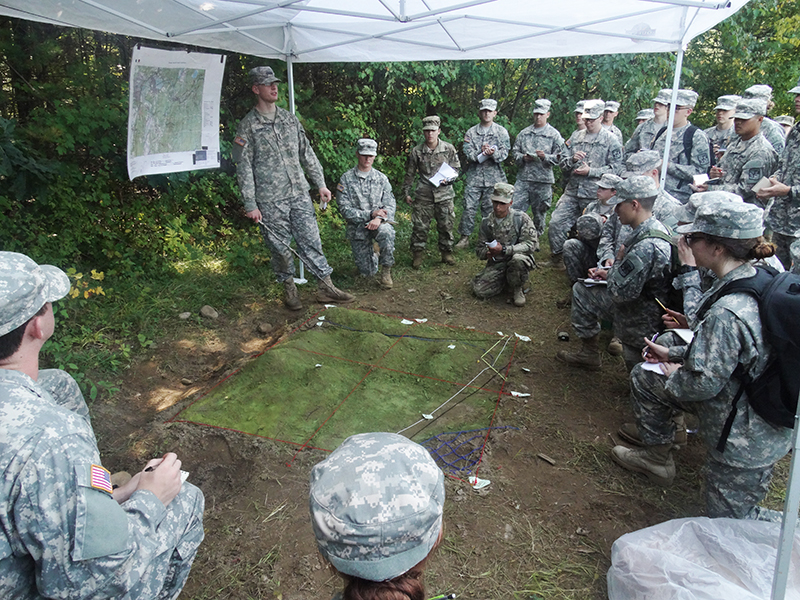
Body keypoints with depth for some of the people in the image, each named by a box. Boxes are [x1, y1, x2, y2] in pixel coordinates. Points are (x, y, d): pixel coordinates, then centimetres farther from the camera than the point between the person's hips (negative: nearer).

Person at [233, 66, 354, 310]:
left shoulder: (290, 119, 12)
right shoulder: (247, 126, -2)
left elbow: (307, 154, 16)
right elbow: (244, 168, -4)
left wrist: (321, 184, 11)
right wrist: (250, 205, -9)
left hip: (300, 194, 4)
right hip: (270, 201, -3)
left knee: (311, 240, 3)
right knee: (280, 247, 5)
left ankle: (326, 287, 9)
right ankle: (289, 289, 23)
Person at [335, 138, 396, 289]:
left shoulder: (381, 178, 5)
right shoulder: (346, 179, -3)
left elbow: (390, 205, 0)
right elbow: (345, 209, -9)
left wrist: (379, 218, -22)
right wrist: (370, 213, -18)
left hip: (378, 223, 1)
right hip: (357, 226, -1)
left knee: (386, 232, -38)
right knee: (368, 272, -3)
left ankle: (386, 269, -15)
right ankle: (370, 258, 36)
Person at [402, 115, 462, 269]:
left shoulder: (449, 149, 1)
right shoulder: (417, 151, 1)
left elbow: (456, 169, 8)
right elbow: (410, 174, 9)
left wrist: (448, 179, -12)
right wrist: (406, 193, 11)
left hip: (444, 194, 1)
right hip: (423, 195, 0)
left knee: (446, 225, 7)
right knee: (419, 226, 1)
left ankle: (446, 253, 23)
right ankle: (418, 254, 15)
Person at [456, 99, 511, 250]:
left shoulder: (501, 131, 7)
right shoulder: (471, 132, 9)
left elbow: (504, 153, -3)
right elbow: (468, 153, -3)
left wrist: (493, 153, -23)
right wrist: (481, 153, -18)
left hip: (494, 177, 0)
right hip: (474, 176, 0)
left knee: (490, 209, 4)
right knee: (469, 207, -5)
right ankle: (464, 237, 5)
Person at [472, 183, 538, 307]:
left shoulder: (521, 218, -8)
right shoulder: (486, 223, 3)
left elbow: (531, 244, -15)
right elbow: (480, 249, 9)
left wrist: (504, 250, -25)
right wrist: (486, 253, -17)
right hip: (496, 263, 4)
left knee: (518, 259, -40)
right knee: (479, 290, -16)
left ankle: (517, 289, -7)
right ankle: (506, 281, 14)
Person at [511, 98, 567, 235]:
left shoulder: (554, 134, 3)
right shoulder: (524, 133, 11)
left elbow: (560, 157, 0)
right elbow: (515, 151, 14)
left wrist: (545, 157, -18)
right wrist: (523, 157, -8)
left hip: (543, 180, -2)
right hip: (523, 178, 2)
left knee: (539, 212, 8)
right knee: (515, 209, -5)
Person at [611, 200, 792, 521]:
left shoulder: (727, 312, -36)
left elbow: (705, 382, -28)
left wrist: (675, 376, -7)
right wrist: (673, 353, 7)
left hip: (747, 437, -9)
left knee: (728, 522, 11)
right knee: (643, 377, 14)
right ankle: (658, 456, 30)